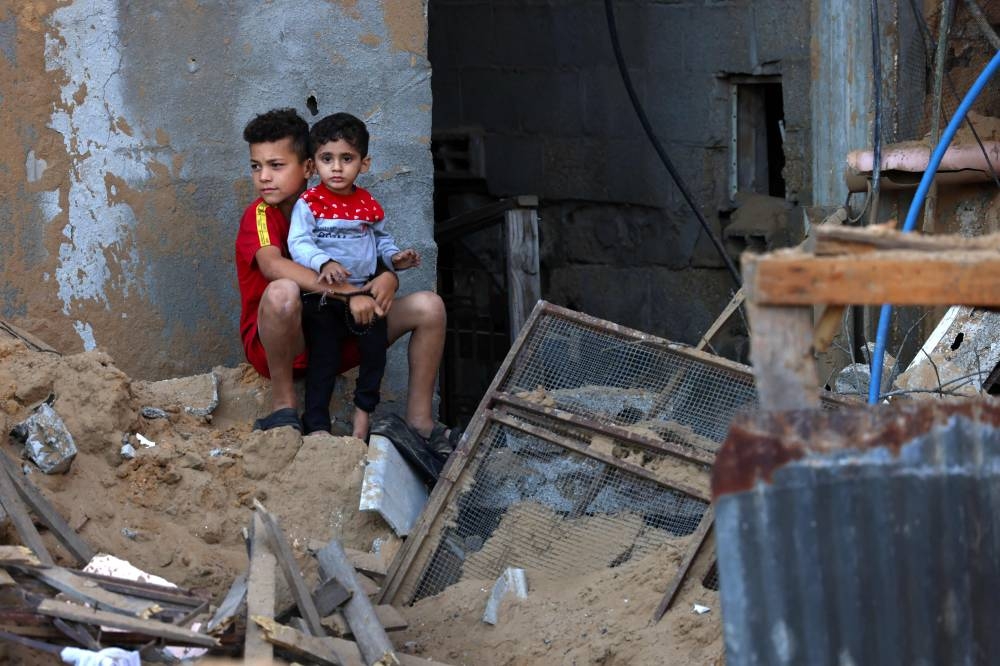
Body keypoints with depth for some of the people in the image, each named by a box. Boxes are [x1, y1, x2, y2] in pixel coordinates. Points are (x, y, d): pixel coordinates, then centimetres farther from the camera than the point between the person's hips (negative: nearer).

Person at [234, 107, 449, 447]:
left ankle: (419, 420, -1)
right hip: (278, 344, -6)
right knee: (283, 291, -40)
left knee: (429, 306, -4)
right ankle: (283, 406, -22)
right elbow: (272, 265, -33)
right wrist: (346, 292, -41)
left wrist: (388, 278, -21)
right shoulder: (260, 215, -12)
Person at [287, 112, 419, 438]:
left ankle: (364, 408, 14)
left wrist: (394, 257, 1)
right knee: (323, 354, -6)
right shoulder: (309, 203, -7)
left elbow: (381, 238, 22)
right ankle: (317, 426, 0)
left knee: (376, 340, -6)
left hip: (362, 292, 4)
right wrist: (324, 263, -36)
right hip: (321, 297, -4)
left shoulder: (368, 204, 8)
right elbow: (298, 243, -18)